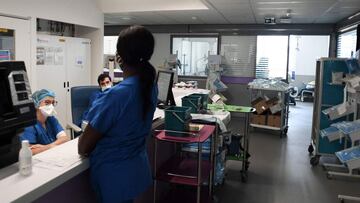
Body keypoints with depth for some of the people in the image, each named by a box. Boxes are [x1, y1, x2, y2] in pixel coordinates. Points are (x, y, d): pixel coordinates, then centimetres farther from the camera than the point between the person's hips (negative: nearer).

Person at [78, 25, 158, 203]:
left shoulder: (116, 95, -30)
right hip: (137, 169, 7)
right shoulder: (150, 86, -6)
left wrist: (83, 147, 4)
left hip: (115, 177, -7)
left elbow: (83, 148, -15)